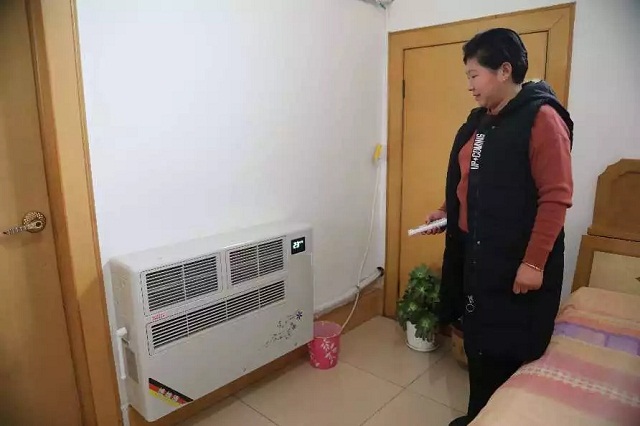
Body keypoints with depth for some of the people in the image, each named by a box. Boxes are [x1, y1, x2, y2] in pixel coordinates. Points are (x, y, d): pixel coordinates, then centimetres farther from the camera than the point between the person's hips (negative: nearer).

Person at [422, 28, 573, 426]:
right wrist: (447, 212, 6)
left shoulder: (542, 118, -12)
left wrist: (534, 262, -20)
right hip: (474, 254, 8)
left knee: (508, 353, 5)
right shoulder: (479, 120, 11)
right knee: (478, 342, 17)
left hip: (517, 263, -7)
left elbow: (556, 197, -17)